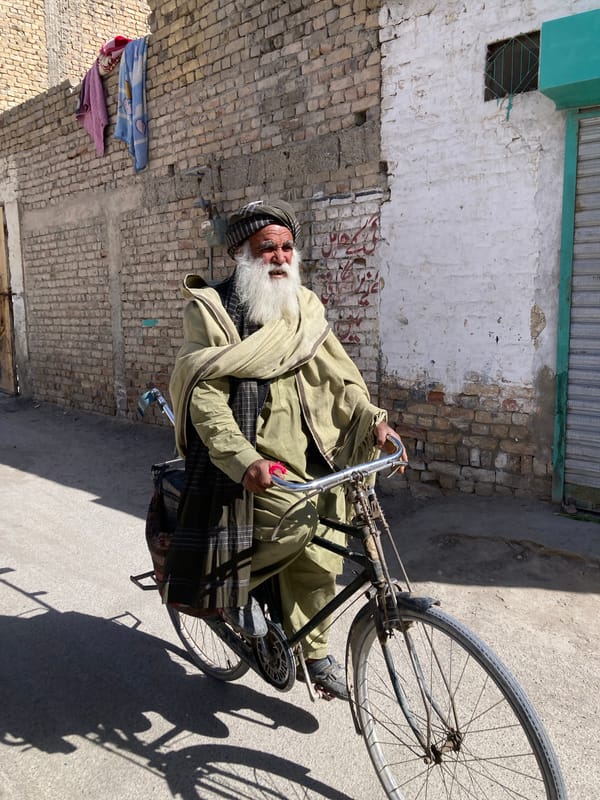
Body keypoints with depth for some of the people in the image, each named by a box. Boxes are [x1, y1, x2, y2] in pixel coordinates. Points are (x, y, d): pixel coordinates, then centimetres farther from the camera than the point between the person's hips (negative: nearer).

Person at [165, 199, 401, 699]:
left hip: (310, 460, 6)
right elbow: (206, 395, -15)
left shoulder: (307, 310, 12)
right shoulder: (211, 310, -5)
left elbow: (340, 380, 8)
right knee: (298, 518, -29)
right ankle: (234, 584, 1)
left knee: (319, 560, 9)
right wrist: (242, 457, -30)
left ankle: (315, 651, 35)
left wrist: (372, 419, -11)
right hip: (248, 460, -5)